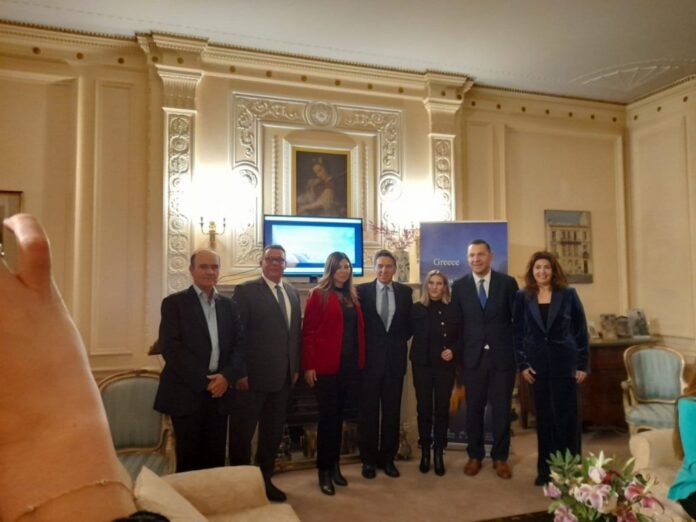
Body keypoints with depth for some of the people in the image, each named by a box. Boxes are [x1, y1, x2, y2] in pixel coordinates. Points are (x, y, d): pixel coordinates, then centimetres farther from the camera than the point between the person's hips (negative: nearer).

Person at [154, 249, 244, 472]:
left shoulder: (228, 305, 12)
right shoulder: (174, 302, -1)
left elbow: (239, 344, 7)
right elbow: (170, 347, -11)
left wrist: (227, 376, -11)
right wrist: (204, 380, -15)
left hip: (219, 392, 4)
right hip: (187, 393, -3)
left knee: (215, 458, 9)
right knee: (189, 459, 5)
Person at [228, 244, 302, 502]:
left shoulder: (292, 292, 11)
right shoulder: (246, 290, -8)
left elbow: (296, 331, 13)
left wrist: (295, 367, 9)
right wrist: (239, 372, -15)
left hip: (282, 377, 6)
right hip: (253, 376, -6)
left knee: (273, 432, 17)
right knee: (243, 433, 8)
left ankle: (265, 480, 32)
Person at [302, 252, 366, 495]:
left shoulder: (353, 296, 12)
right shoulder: (318, 294, -6)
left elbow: (359, 329, 13)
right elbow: (308, 331, -9)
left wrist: (360, 361, 8)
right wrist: (309, 365, -13)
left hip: (350, 364, 5)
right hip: (326, 365, -5)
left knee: (339, 416, 14)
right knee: (328, 416, 3)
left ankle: (335, 466, 27)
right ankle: (324, 470, 17)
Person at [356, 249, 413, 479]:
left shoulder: (405, 292, 4)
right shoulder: (362, 290, -2)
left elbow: (409, 323, 11)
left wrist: (399, 341, 1)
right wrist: (362, 349, -2)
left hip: (395, 358, 2)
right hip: (369, 358, -2)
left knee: (392, 411, 9)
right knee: (368, 411, 7)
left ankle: (387, 457, 24)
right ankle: (368, 459, 22)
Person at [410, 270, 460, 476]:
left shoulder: (452, 310, 1)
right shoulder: (417, 309, 0)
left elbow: (460, 338, 5)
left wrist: (453, 351, -11)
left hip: (445, 365, 0)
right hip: (422, 365, 0)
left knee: (442, 408, 5)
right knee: (424, 408, 6)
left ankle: (439, 453, 18)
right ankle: (425, 451, 21)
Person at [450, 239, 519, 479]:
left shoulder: (507, 283, 0)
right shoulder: (459, 286, 3)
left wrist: (518, 351, 0)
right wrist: (458, 354, 1)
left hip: (502, 356, 0)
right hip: (472, 357, 1)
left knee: (501, 409, 8)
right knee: (474, 409, 9)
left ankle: (500, 457, 24)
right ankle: (475, 456, 25)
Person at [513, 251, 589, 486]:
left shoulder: (568, 294, 0)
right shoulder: (523, 297, 3)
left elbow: (581, 330, 1)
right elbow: (518, 332, 4)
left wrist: (583, 364, -3)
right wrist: (522, 364, -2)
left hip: (564, 363, -1)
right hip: (537, 364, 1)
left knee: (566, 417, 3)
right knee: (544, 417, 8)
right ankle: (545, 469, 19)